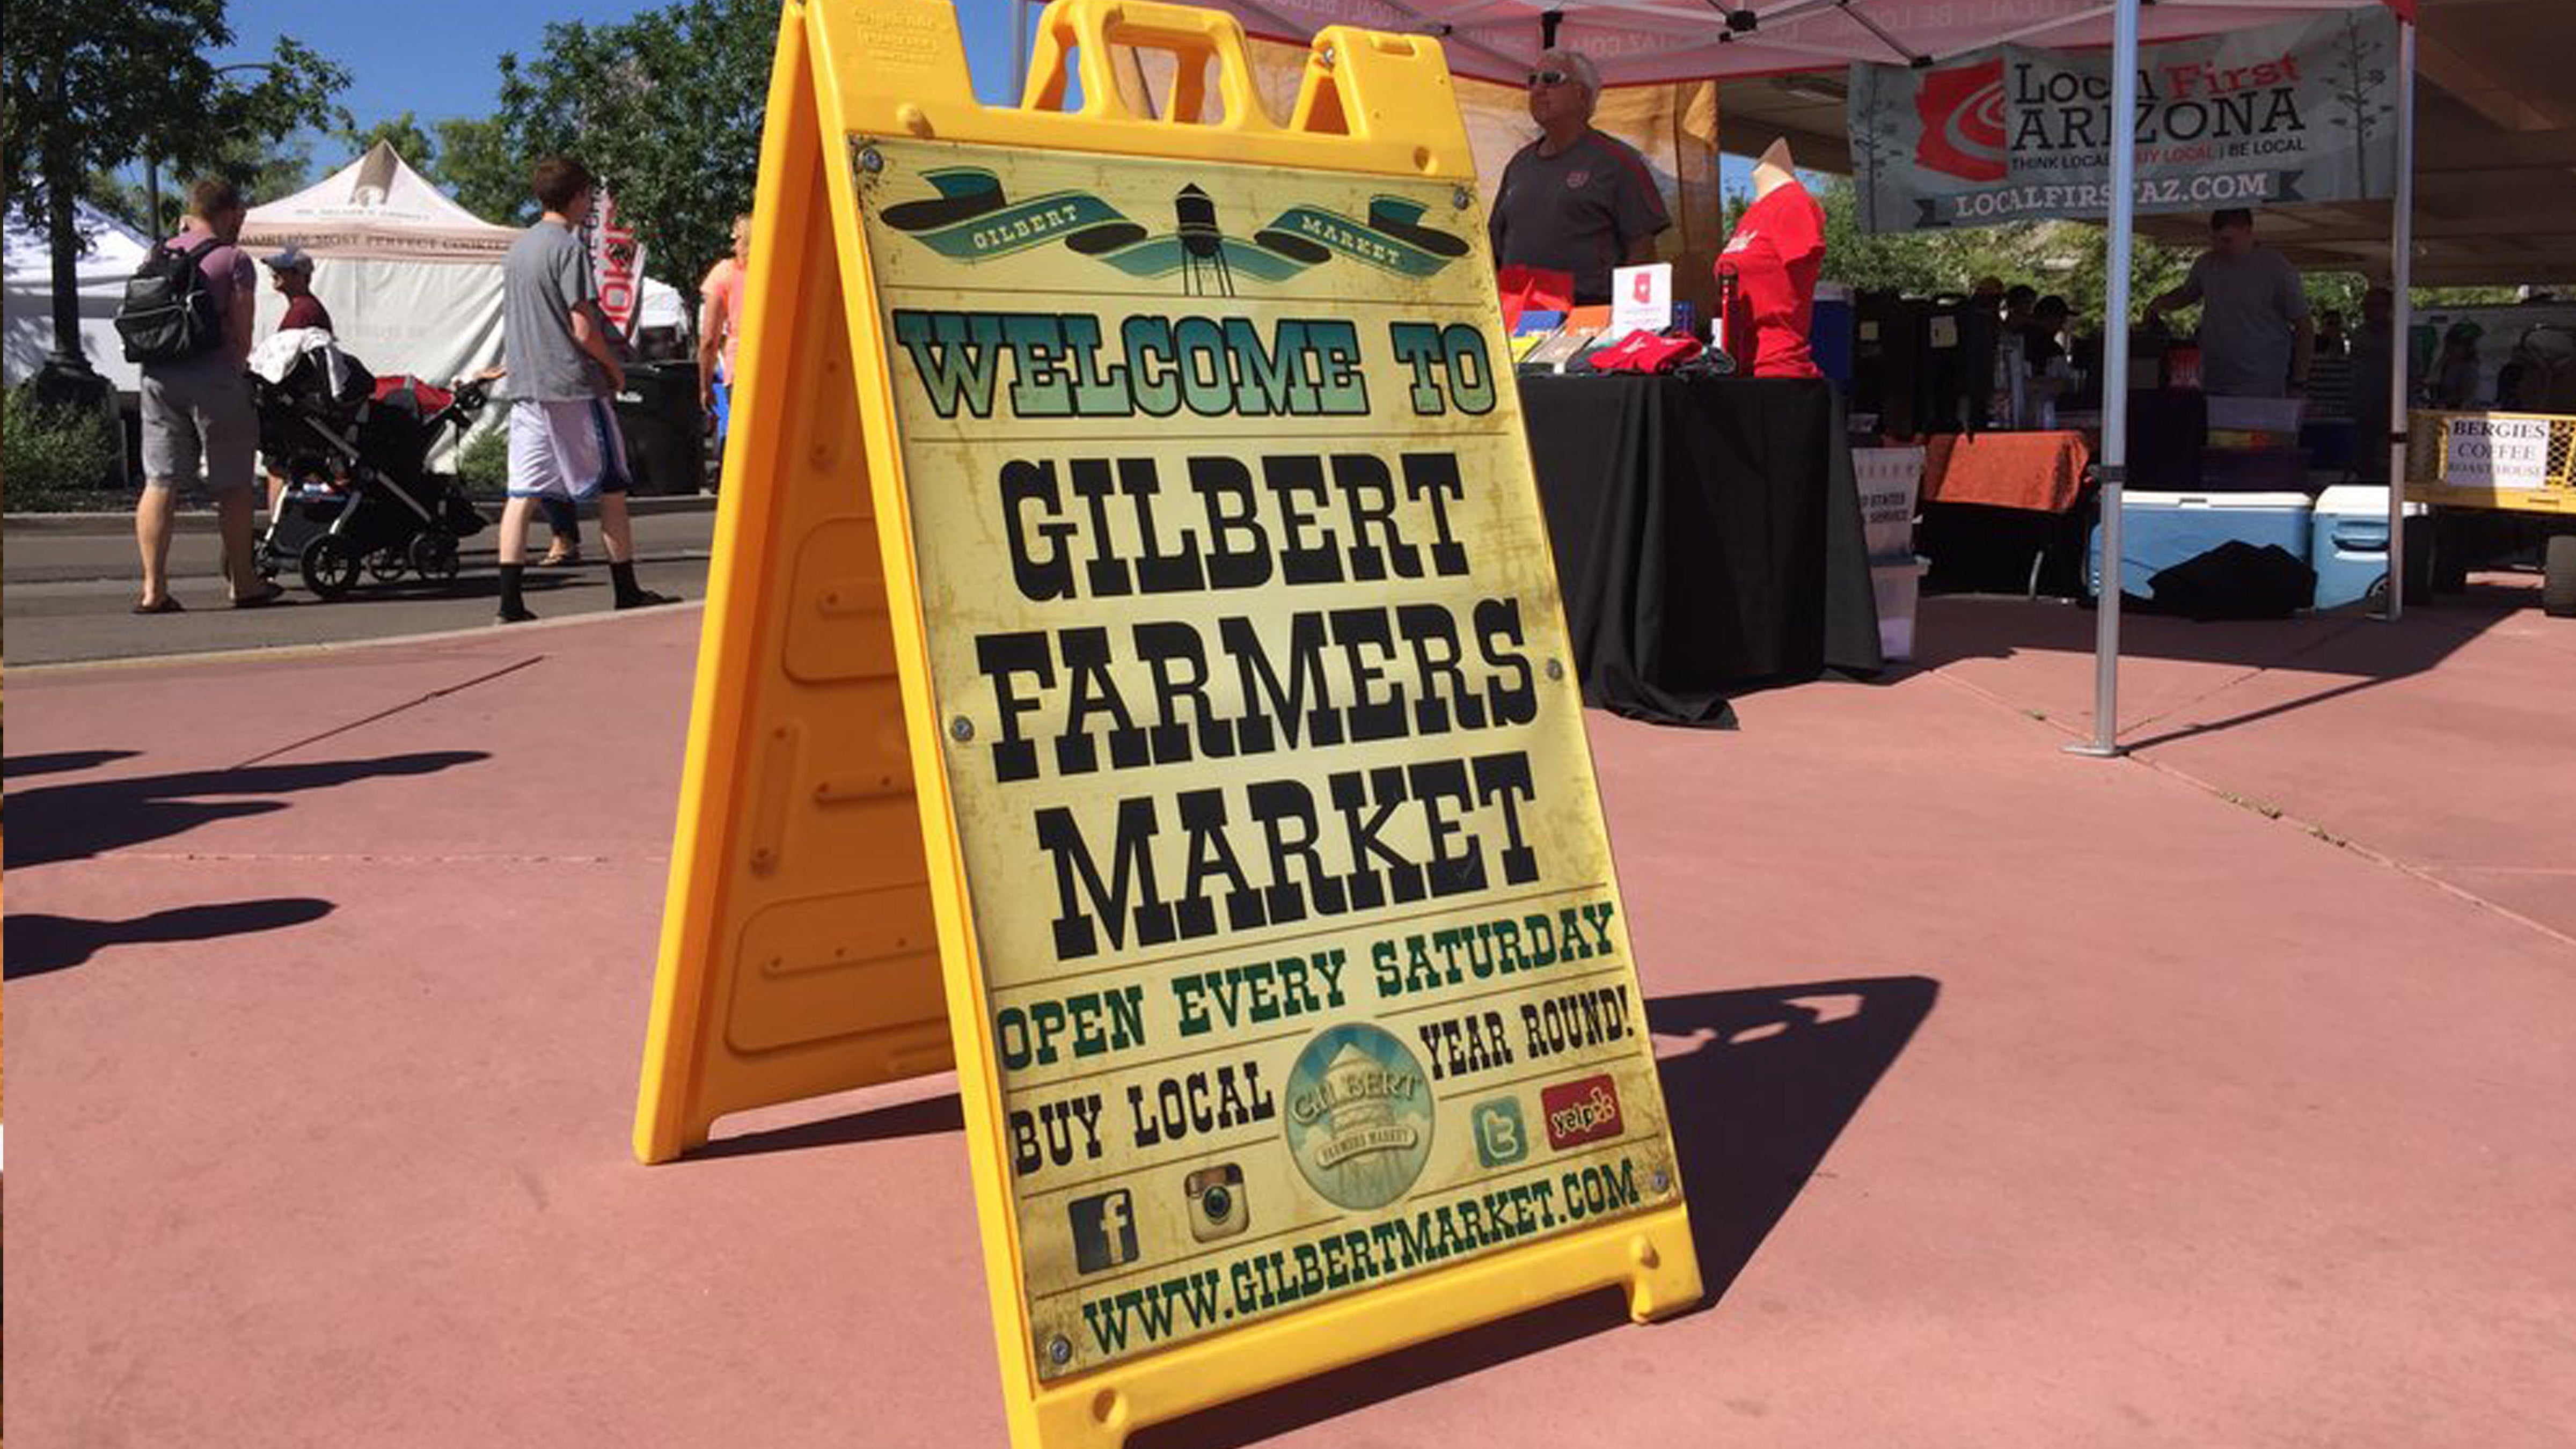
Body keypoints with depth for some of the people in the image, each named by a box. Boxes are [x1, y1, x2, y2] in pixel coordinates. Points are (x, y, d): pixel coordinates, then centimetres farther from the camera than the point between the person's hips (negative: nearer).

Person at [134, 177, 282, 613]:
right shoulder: (233, 260, -3)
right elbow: (241, 335, -7)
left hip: (157, 374, 5)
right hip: (212, 374, -5)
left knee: (160, 481, 4)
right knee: (232, 483, 6)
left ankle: (153, 587, 0)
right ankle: (243, 582, 13)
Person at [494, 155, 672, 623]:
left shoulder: (517, 248, 14)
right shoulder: (568, 247, -11)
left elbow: (518, 322, 18)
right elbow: (584, 330, -15)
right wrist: (615, 368, -1)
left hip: (525, 386, 7)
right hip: (574, 387, -7)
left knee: (523, 493, 2)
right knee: (611, 488, 5)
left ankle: (511, 601, -3)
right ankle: (627, 593, 11)